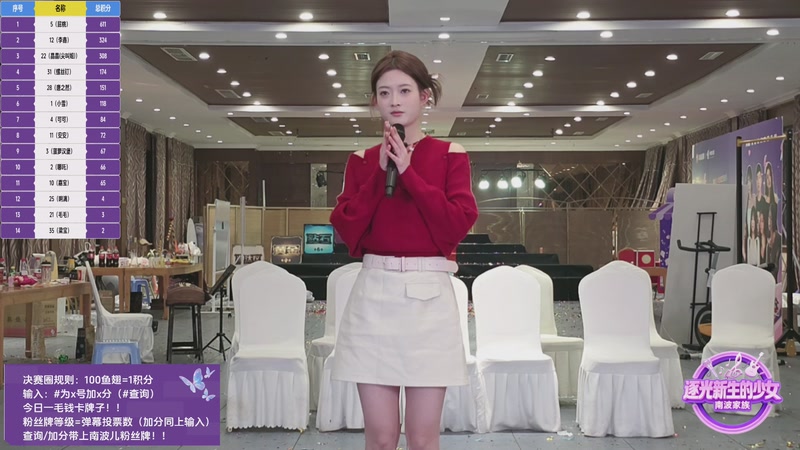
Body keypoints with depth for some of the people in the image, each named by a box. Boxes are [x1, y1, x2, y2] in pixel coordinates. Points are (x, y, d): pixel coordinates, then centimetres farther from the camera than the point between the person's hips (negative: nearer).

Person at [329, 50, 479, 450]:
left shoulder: (450, 156, 5)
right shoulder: (362, 160, 11)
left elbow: (459, 226, -8)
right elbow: (346, 230, 0)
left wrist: (409, 172, -10)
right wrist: (380, 171, -6)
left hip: (429, 296, -1)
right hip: (374, 295, 2)